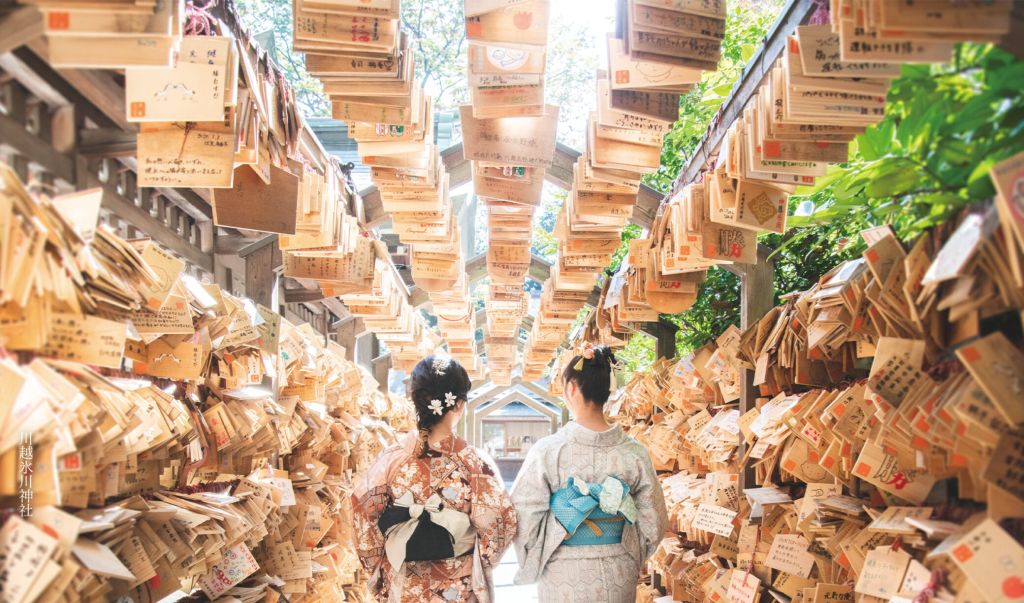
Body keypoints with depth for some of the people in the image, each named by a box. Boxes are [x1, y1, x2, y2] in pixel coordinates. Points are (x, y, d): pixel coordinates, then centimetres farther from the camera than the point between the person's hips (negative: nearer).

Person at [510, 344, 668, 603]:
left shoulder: (547, 450, -16)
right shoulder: (635, 452, -9)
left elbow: (524, 521, -13)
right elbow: (653, 525, -1)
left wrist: (532, 564, 5)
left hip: (564, 575, -2)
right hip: (619, 576, 2)